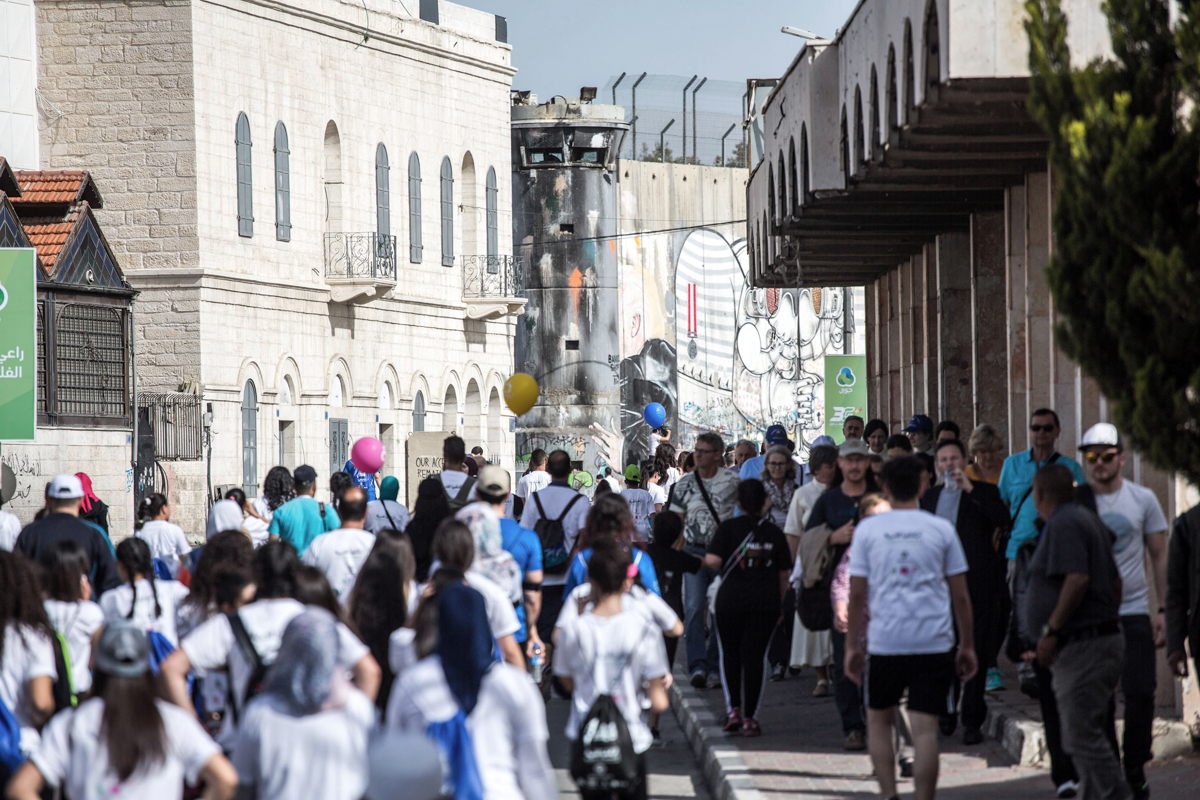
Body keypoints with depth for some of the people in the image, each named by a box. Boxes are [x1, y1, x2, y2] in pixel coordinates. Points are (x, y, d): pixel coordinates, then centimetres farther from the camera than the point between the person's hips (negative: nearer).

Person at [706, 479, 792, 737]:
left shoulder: (728, 528, -3)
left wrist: (722, 567, 9)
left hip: (731, 599, -1)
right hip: (765, 602, 1)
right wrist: (779, 602, 18)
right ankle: (750, 718, 2)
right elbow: (784, 572, 5)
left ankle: (733, 709, 5)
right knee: (754, 656, 4)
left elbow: (712, 560, -14)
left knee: (730, 653, 16)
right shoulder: (774, 532, 3)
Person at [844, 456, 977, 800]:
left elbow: (857, 594, 3)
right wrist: (967, 647, 15)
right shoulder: (941, 529, 4)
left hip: (884, 642, 0)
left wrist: (851, 646, 10)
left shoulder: (868, 528, 3)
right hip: (934, 642, 0)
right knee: (925, 729, -1)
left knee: (878, 720, 17)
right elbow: (960, 596, 6)